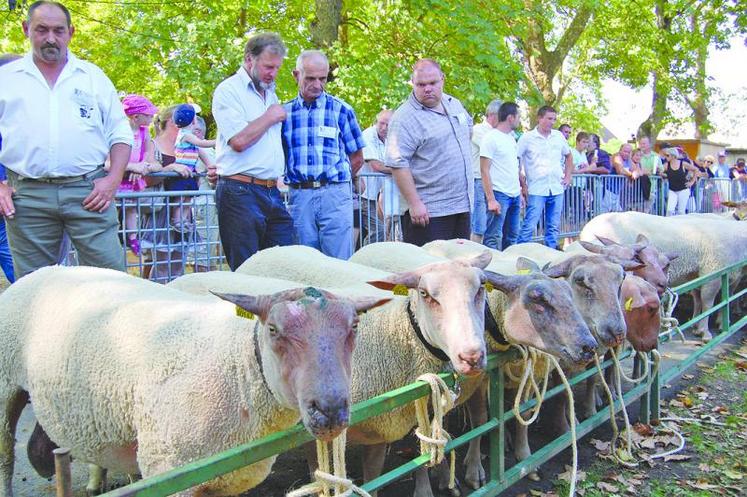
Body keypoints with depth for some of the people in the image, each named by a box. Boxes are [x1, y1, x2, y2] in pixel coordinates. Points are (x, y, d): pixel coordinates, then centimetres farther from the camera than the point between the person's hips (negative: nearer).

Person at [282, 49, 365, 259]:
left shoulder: (341, 110, 4)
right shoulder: (285, 112, 9)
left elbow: (357, 158, 9)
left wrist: (335, 182, 7)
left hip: (335, 196, -2)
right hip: (298, 197, 2)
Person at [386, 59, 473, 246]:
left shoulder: (454, 104, 11)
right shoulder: (405, 118, -14)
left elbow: (468, 127, 31)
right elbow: (398, 164, -20)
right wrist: (414, 204, -23)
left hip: (463, 205, 8)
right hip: (428, 211, -8)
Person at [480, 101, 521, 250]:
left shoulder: (511, 138, 16)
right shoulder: (490, 137, -8)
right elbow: (485, 170, -12)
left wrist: (520, 193, 16)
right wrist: (491, 199, -17)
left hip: (515, 195, 8)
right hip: (499, 194, -8)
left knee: (511, 237, 12)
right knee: (493, 238, -8)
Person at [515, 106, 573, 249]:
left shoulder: (559, 136, 10)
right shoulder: (527, 138, -4)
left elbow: (568, 156, 25)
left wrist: (568, 176, 15)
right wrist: (523, 185, -7)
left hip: (557, 189, 5)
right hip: (536, 190, -5)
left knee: (553, 227, 10)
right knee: (529, 226, -8)